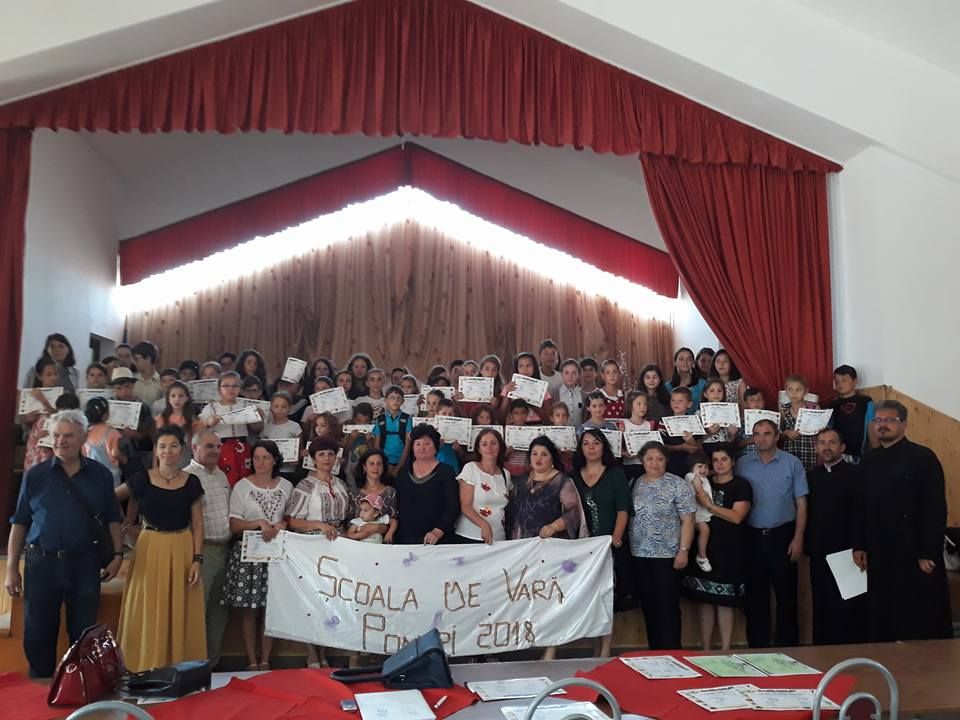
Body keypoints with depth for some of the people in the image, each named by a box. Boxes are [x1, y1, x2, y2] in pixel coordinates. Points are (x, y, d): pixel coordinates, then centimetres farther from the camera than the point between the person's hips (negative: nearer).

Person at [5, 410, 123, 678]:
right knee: (38, 635, 10)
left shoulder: (100, 475, 2)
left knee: (83, 633, 9)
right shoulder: (36, 475, 1)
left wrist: (118, 555, -2)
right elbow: (19, 523, 3)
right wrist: (11, 568, 0)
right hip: (41, 563, 0)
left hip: (84, 564, 0)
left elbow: (112, 519, 8)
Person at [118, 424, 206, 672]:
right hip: (150, 549, -1)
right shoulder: (142, 479, -3)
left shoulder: (192, 482, 0)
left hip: (181, 550, 1)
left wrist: (197, 559, -5)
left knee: (180, 611, 6)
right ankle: (147, 668, 17)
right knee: (148, 610, 4)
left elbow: (197, 524, 2)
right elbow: (128, 516, 10)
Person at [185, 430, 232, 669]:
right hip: (202, 550, -7)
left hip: (224, 550, 7)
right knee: (197, 608, -1)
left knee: (218, 609, 14)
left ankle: (213, 661, 25)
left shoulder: (222, 476, 14)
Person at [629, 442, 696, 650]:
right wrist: (626, 546, 5)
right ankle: (654, 653, 23)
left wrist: (683, 550, -13)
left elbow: (687, 520, -7)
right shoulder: (634, 484, 7)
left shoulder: (678, 485, -5)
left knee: (668, 606, -2)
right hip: (639, 555, 4)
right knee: (648, 606, 11)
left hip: (667, 555, -4)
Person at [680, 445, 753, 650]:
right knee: (704, 600, 5)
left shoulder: (741, 485, 0)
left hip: (729, 552, -4)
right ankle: (705, 650, 14)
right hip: (704, 548, 4)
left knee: (724, 602, -1)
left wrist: (708, 505, -13)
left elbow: (736, 517, -11)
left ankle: (725, 651, 8)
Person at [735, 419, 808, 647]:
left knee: (786, 594, 4)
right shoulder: (742, 464, 3)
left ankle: (788, 645, 18)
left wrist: (798, 539, -6)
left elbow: (801, 504, -1)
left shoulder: (792, 463, -1)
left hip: (782, 535, -1)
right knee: (755, 594, 10)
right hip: (752, 536, 2)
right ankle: (757, 646, 21)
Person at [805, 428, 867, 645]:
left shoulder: (855, 474, -5)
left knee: (849, 609, -1)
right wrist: (807, 545, 3)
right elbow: (806, 513, 10)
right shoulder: (811, 476, 10)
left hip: (847, 553, -5)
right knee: (822, 609, 11)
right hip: (819, 554, 5)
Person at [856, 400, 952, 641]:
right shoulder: (869, 460, 10)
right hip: (879, 555, 5)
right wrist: (859, 546, 9)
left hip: (914, 554, -5)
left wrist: (928, 554, -15)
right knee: (881, 622, 10)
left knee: (921, 624, 3)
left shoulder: (923, 457, -7)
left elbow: (935, 510, -11)